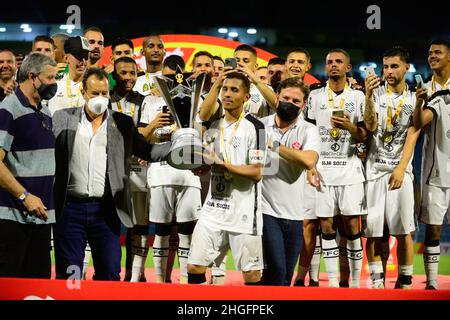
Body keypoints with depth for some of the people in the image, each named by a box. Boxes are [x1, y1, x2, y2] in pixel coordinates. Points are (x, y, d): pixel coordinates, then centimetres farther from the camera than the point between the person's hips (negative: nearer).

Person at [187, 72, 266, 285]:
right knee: (194, 267, 4)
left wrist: (222, 164, -18)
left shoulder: (254, 127, -8)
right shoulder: (214, 126, 13)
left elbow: (256, 173, -14)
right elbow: (202, 168, 20)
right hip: (213, 209, 6)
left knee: (251, 275, -1)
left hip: (243, 212, -6)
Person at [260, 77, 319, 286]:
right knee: (276, 269, -15)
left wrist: (273, 145, -16)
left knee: (287, 275, 9)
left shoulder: (308, 130, 2)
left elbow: (309, 161, -17)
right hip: (266, 210, -2)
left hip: (294, 213, 2)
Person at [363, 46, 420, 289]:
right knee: (372, 231, -1)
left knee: (403, 230, -3)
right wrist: (368, 96, -21)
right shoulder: (376, 92, 5)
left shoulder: (415, 99, 7)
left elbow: (412, 136, 0)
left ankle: (405, 282, 5)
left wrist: (401, 169, -11)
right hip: (374, 168, 0)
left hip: (400, 169, 0)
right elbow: (371, 126, -8)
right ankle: (377, 280, 9)